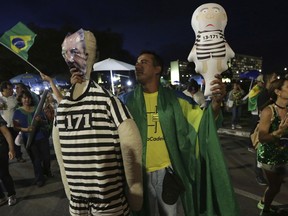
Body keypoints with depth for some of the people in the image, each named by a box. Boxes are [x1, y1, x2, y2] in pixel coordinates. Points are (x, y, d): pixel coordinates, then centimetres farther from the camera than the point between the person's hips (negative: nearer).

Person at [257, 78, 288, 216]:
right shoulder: (269, 111, -20)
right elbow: (262, 138, -24)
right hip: (269, 155, -5)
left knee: (276, 185, 20)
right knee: (274, 187, 6)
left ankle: (264, 203, 47)